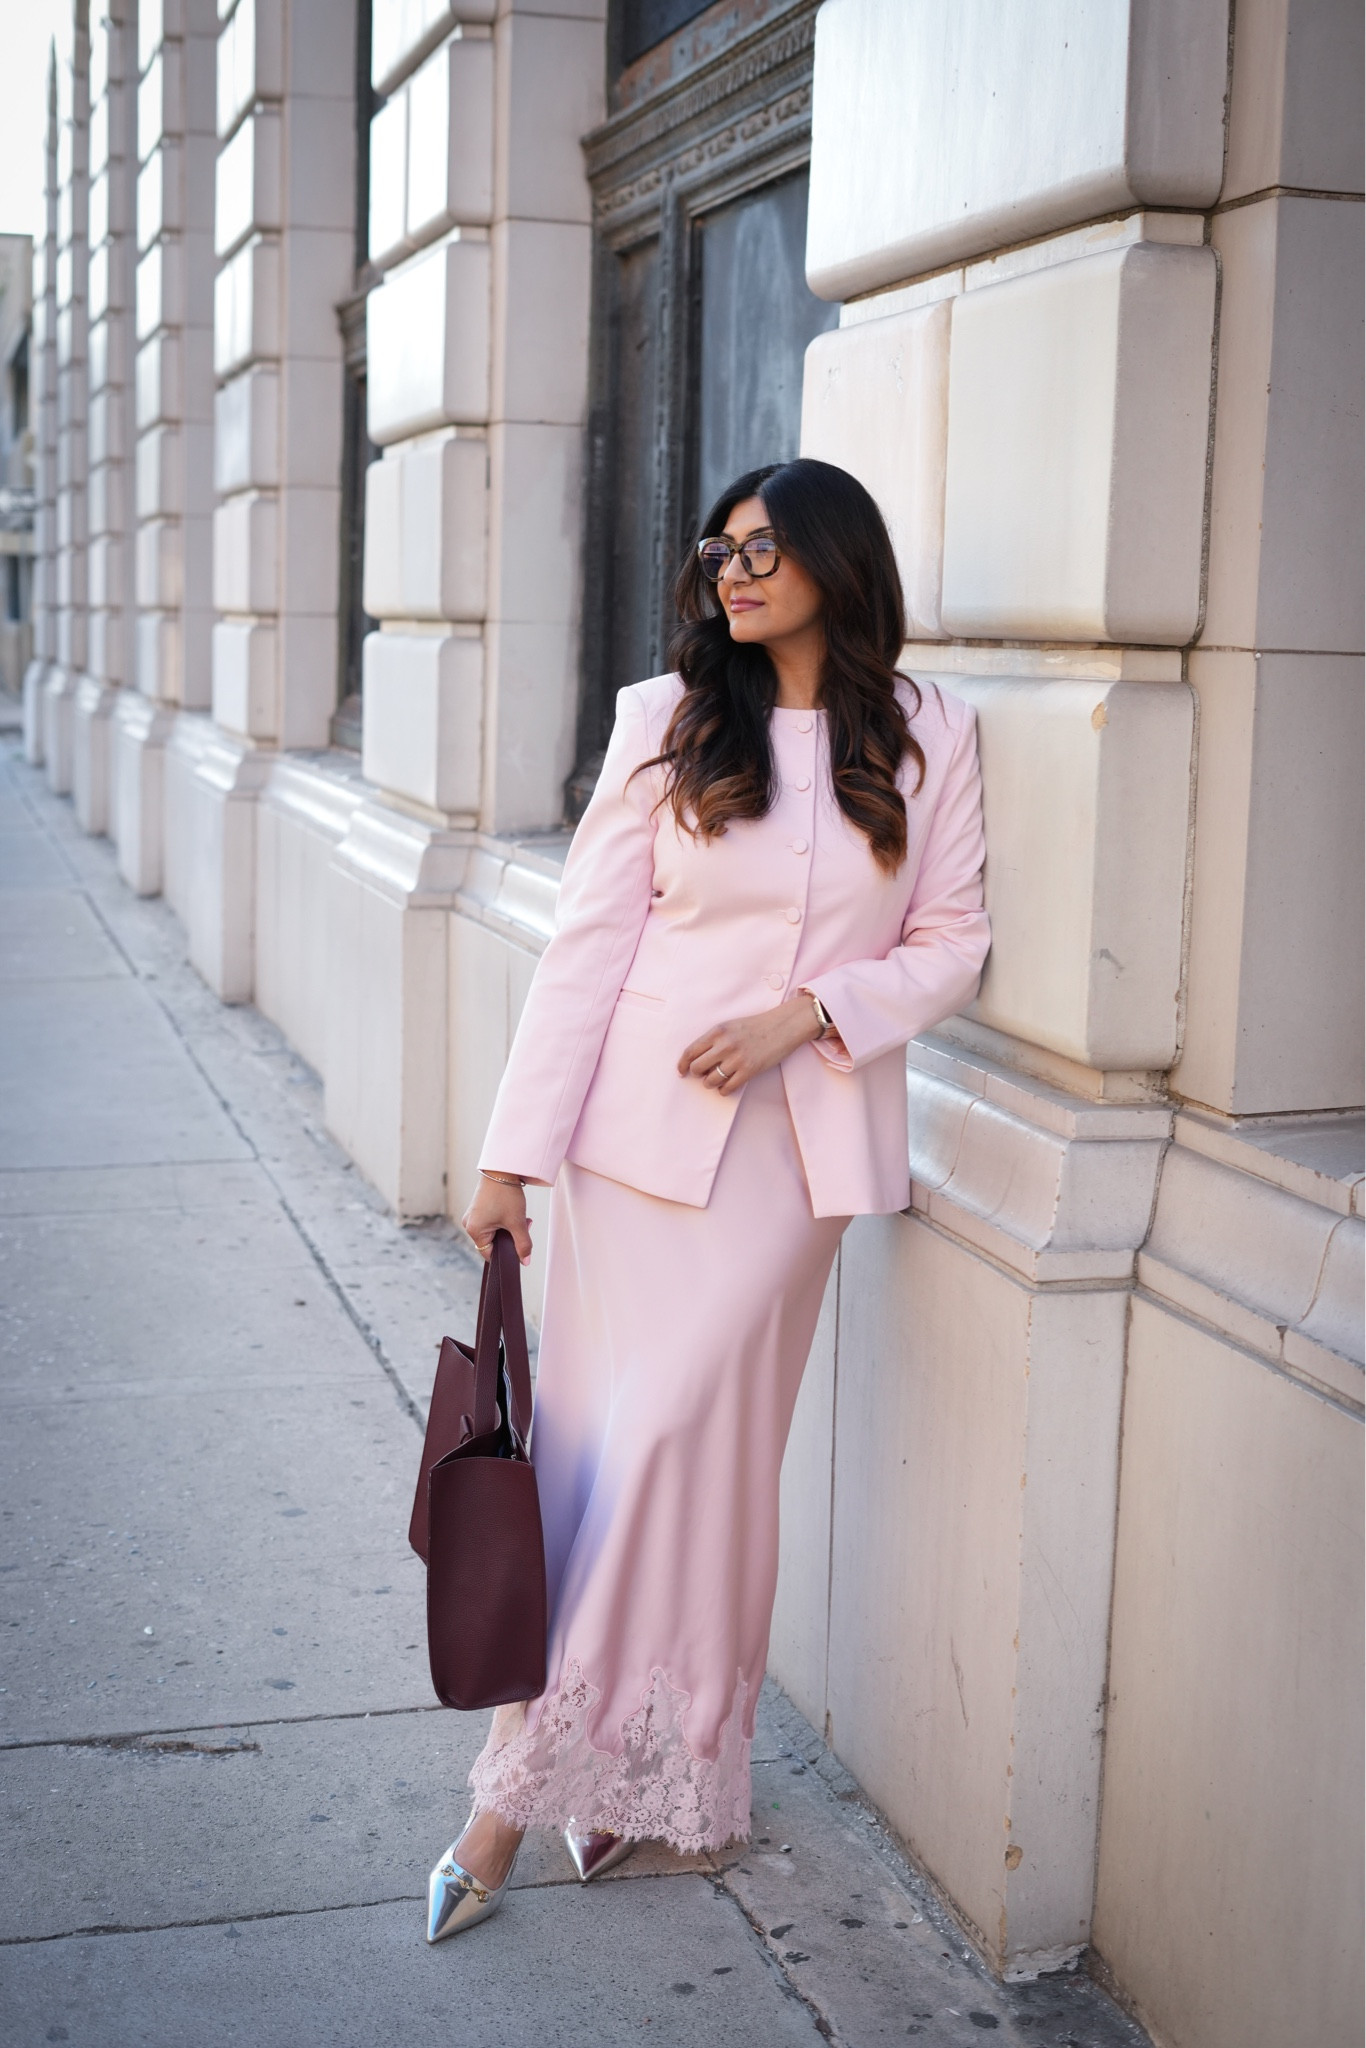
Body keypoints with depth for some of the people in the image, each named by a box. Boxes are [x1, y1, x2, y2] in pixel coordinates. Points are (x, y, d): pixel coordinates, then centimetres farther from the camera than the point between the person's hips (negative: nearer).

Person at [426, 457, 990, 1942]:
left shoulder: (926, 736, 3)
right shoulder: (667, 721, 2)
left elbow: (950, 941, 6)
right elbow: (588, 941, 0)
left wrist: (802, 1014, -11)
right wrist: (511, 1152, -4)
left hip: (801, 1138, 0)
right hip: (641, 1122, 1)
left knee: (674, 1440, -2)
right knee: (607, 1439, 1)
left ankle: (527, 1783, 12)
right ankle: (588, 1760, 14)